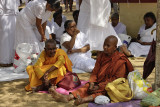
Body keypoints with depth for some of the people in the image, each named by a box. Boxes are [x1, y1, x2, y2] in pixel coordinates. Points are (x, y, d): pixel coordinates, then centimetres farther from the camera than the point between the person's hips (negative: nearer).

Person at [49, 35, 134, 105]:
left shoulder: (120, 61, -11)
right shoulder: (101, 56, 10)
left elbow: (115, 79, -14)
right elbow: (95, 72, 10)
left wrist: (99, 87, -19)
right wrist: (92, 83, -10)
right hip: (98, 83, 6)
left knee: (100, 92, -36)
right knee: (86, 87, -20)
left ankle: (83, 100, -64)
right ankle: (68, 97, -43)